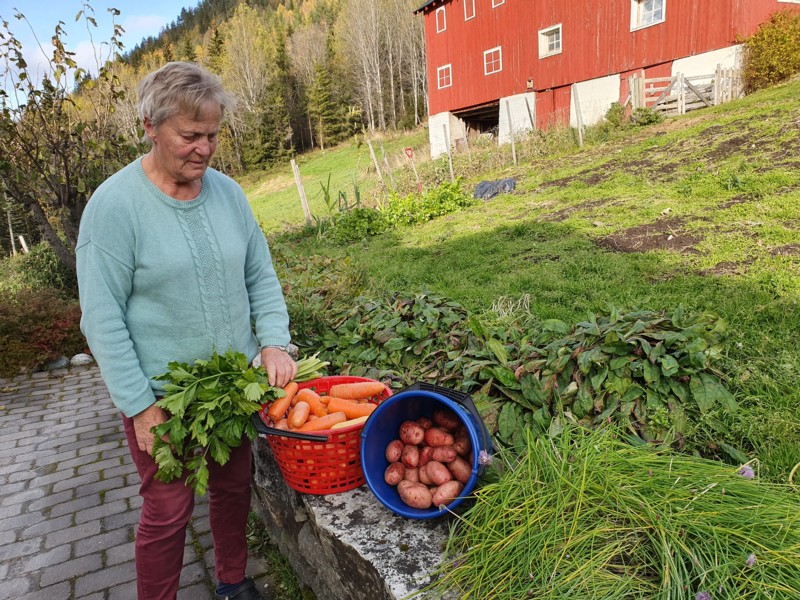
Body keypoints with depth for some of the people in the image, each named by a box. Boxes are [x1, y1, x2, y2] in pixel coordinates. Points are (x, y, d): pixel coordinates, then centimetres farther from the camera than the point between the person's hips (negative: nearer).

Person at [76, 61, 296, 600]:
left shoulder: (227, 191, 0)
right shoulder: (114, 205, -15)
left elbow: (261, 276, 6)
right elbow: (103, 319, -13)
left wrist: (275, 343, -7)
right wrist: (139, 405, -14)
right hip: (162, 395, -5)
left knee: (234, 487, 19)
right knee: (169, 511, 8)